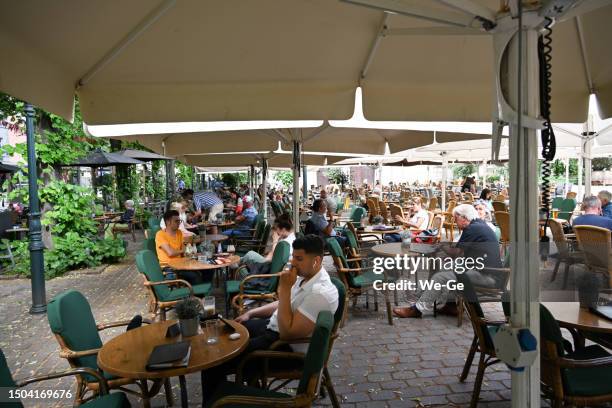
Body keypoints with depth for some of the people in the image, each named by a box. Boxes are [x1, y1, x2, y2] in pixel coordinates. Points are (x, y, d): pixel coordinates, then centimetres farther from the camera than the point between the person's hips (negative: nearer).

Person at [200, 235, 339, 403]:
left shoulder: (321, 293, -29)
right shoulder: (305, 275, 1)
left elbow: (287, 332, -30)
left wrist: (284, 288, -28)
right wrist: (250, 313, 13)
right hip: (272, 326, 10)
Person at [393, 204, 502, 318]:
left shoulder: (472, 229, -14)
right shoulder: (480, 224, 16)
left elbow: (456, 254, -10)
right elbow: (462, 251, 14)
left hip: (487, 276, -10)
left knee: (440, 277, -12)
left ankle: (418, 309, -3)